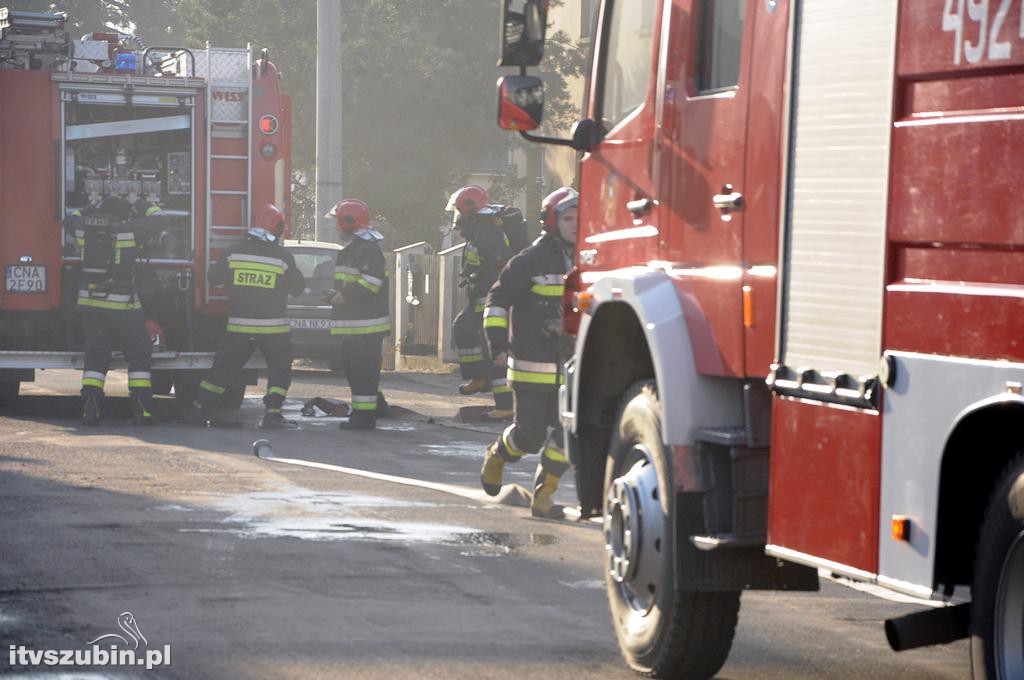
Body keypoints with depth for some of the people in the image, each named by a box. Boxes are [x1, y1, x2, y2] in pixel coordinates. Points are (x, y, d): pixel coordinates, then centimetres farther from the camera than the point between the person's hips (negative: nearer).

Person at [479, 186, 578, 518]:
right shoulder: (531, 261, -8)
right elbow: (498, 299, -7)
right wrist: (498, 342, -17)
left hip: (570, 366, 5)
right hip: (532, 365, -5)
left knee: (566, 433, -4)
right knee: (530, 435, -2)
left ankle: (543, 495, 8)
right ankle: (496, 456, 31)